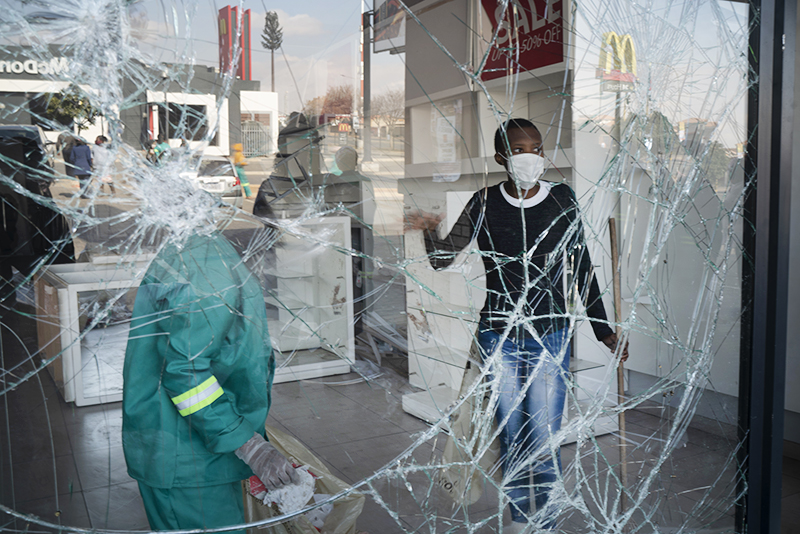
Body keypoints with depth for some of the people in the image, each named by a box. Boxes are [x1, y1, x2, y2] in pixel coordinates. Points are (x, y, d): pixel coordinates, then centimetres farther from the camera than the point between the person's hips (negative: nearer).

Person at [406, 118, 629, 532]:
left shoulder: (563, 200, -2)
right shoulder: (484, 204, -3)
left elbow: (582, 269, 5)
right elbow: (442, 259, 2)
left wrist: (603, 331, 7)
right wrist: (430, 232, -20)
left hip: (550, 336, -1)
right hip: (498, 337, 1)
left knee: (544, 439, 0)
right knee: (510, 433, 11)